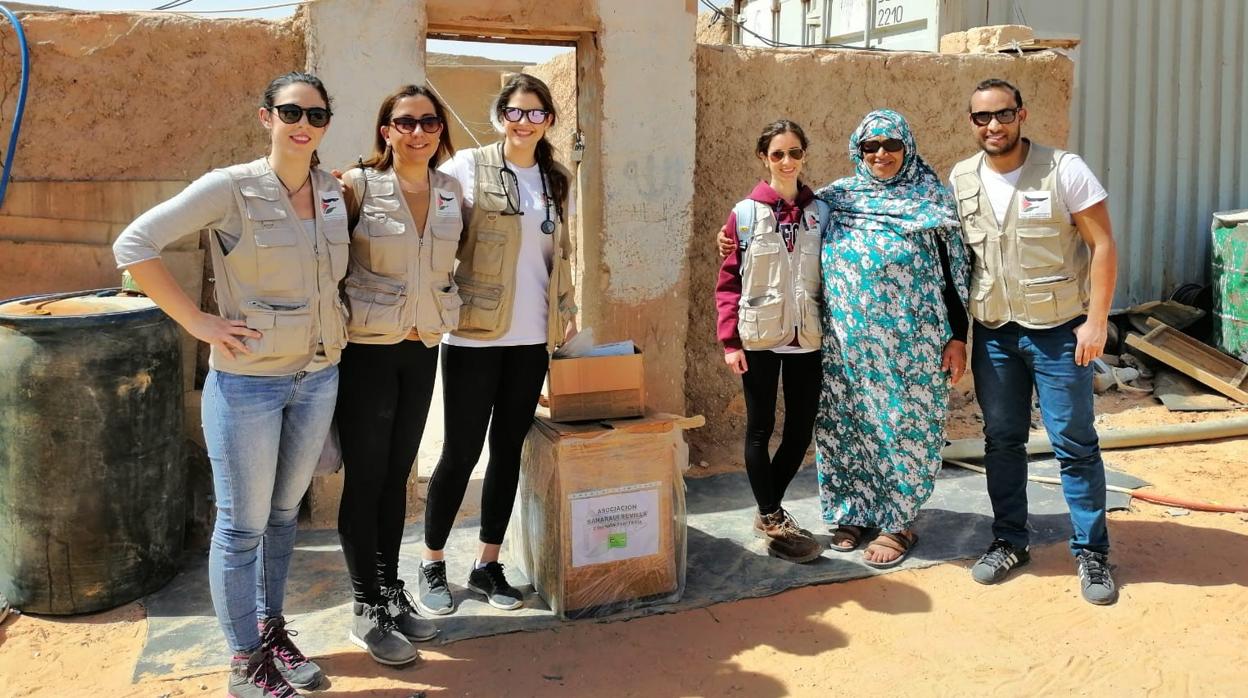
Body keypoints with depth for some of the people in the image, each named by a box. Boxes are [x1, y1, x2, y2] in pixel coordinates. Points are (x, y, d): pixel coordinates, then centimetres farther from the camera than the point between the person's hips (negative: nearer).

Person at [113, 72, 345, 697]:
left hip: (319, 376, 6)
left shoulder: (335, 192, 4)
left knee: (283, 514, 19)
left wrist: (336, 311, 8)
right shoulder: (231, 188, -13)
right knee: (242, 526, 6)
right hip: (248, 380, -5)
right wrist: (200, 323, -17)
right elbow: (134, 245, -16)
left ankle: (271, 630, 37)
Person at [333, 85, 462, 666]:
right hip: (367, 349, -5)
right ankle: (367, 608, 16)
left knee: (397, 473, 14)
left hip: (422, 349, 5)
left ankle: (391, 590, 28)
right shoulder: (358, 186, -10)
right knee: (365, 477, 3)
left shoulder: (451, 193, 5)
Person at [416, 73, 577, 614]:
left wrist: (566, 310, 13)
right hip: (475, 334, -5)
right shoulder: (468, 168, -4)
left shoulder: (557, 180, 12)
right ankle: (432, 565, 19)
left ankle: (487, 564, 23)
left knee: (508, 449, 10)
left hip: (532, 337, 5)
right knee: (462, 451, 2)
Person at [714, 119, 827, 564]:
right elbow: (728, 282, -3)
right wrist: (730, 341, -9)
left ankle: (768, 511, 26)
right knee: (760, 428, 4)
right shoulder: (746, 213, -2)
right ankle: (774, 523, 16)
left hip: (806, 339, 3)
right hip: (759, 338, -3)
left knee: (801, 431, 7)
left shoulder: (821, 211, 6)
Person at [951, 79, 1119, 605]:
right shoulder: (960, 180, 3)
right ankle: (1009, 541, 26)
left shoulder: (1064, 170, -9)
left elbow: (1102, 245, -8)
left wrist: (1096, 320, -14)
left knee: (1075, 443, 2)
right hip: (993, 334, 4)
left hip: (1059, 330, -4)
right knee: (1001, 440, 11)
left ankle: (1091, 551, 16)